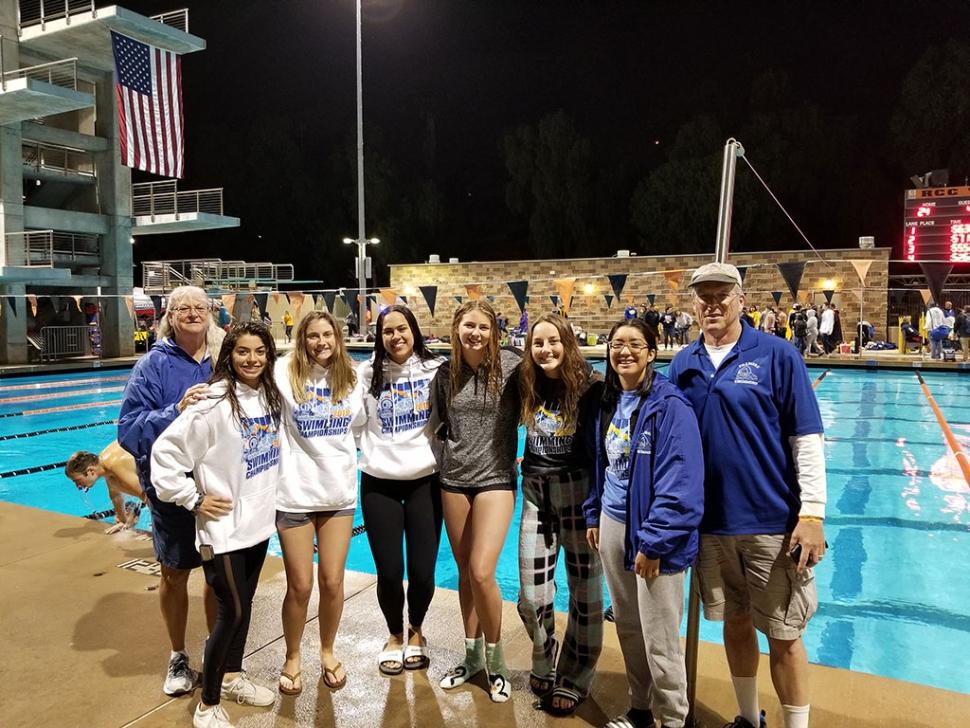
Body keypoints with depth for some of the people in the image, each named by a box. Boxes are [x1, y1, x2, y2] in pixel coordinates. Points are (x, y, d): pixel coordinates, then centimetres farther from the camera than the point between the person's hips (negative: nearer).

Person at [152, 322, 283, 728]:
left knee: (244, 604, 19)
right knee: (231, 612, 1)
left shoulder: (271, 396, 2)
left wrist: (267, 498, 11)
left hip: (259, 522, 7)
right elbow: (165, 453, -19)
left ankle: (233, 678, 40)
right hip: (224, 527, -6)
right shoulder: (214, 404, -20)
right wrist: (194, 501, -15)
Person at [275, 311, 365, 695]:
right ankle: (292, 658, 31)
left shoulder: (351, 378, 4)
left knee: (332, 582, 9)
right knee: (300, 586, 6)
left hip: (339, 491, 3)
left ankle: (328, 653, 34)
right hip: (295, 493, -3)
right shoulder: (286, 375, -8)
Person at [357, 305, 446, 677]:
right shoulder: (367, 374, -3)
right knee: (389, 571, 2)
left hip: (425, 480, 0)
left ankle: (416, 631, 35)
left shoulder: (435, 369, -4)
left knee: (423, 570, 3)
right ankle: (394, 635, 32)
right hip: (379, 483, 0)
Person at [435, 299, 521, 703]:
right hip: (453, 479, 4)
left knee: (482, 572, -10)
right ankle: (472, 656, 30)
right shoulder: (445, 374, 2)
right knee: (464, 572, 13)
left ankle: (495, 661, 14)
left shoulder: (510, 366, -10)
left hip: (495, 478, -4)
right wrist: (452, 454, 11)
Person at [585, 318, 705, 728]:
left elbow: (680, 482, -20)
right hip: (612, 525, 7)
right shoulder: (606, 402, 6)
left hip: (651, 531, -7)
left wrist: (654, 541, -20)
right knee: (626, 626, 19)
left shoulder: (669, 406, -16)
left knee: (659, 639, 4)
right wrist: (594, 516, 13)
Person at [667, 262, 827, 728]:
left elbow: (807, 441, -7)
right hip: (710, 522, 4)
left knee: (783, 635, 6)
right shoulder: (683, 365, 4)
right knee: (734, 623, 17)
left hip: (773, 522, -4)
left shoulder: (777, 356, -7)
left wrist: (812, 515, -11)